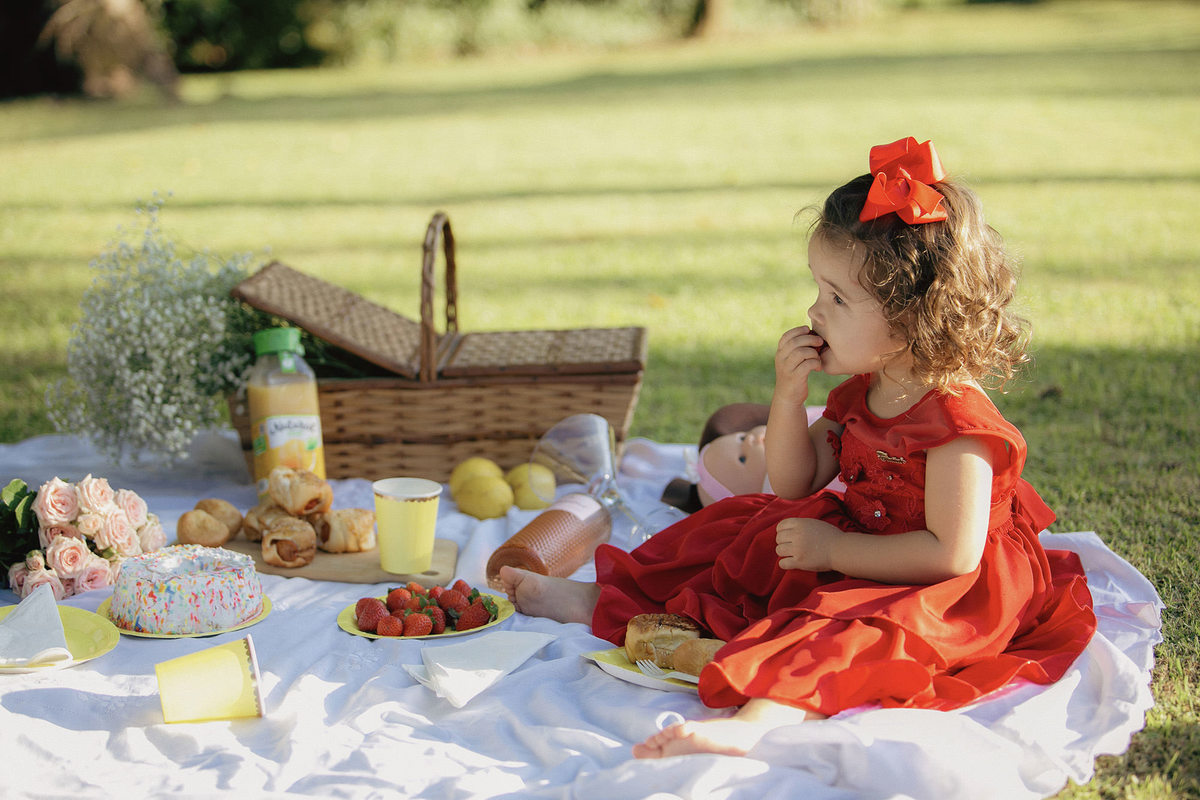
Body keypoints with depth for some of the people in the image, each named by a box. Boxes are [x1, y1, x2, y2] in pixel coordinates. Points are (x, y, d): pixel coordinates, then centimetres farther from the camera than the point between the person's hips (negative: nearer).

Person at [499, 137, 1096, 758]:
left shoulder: (956, 420, -25)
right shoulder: (862, 392, 4)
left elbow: (953, 555, -28)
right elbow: (793, 485, 9)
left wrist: (835, 550, -22)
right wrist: (789, 397, -9)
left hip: (950, 591, -10)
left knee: (847, 631, -38)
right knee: (743, 533, 11)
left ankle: (754, 721, -65)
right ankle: (601, 601, 20)